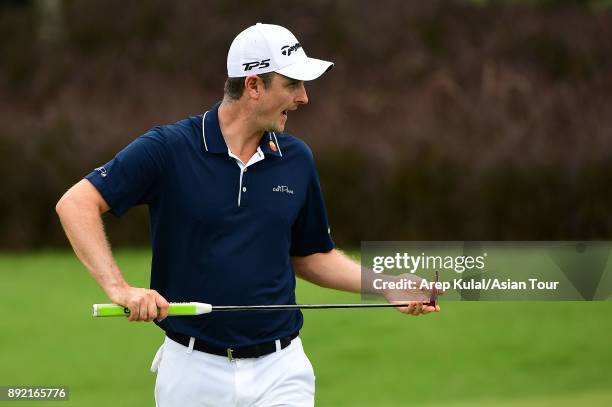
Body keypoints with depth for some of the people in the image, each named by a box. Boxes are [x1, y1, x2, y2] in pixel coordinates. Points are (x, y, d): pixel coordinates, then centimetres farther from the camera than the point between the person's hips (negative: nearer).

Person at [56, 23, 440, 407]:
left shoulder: (296, 159, 5)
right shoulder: (168, 148, -9)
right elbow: (77, 203, -13)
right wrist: (120, 288, -24)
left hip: (279, 372, 3)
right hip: (193, 370, -3)